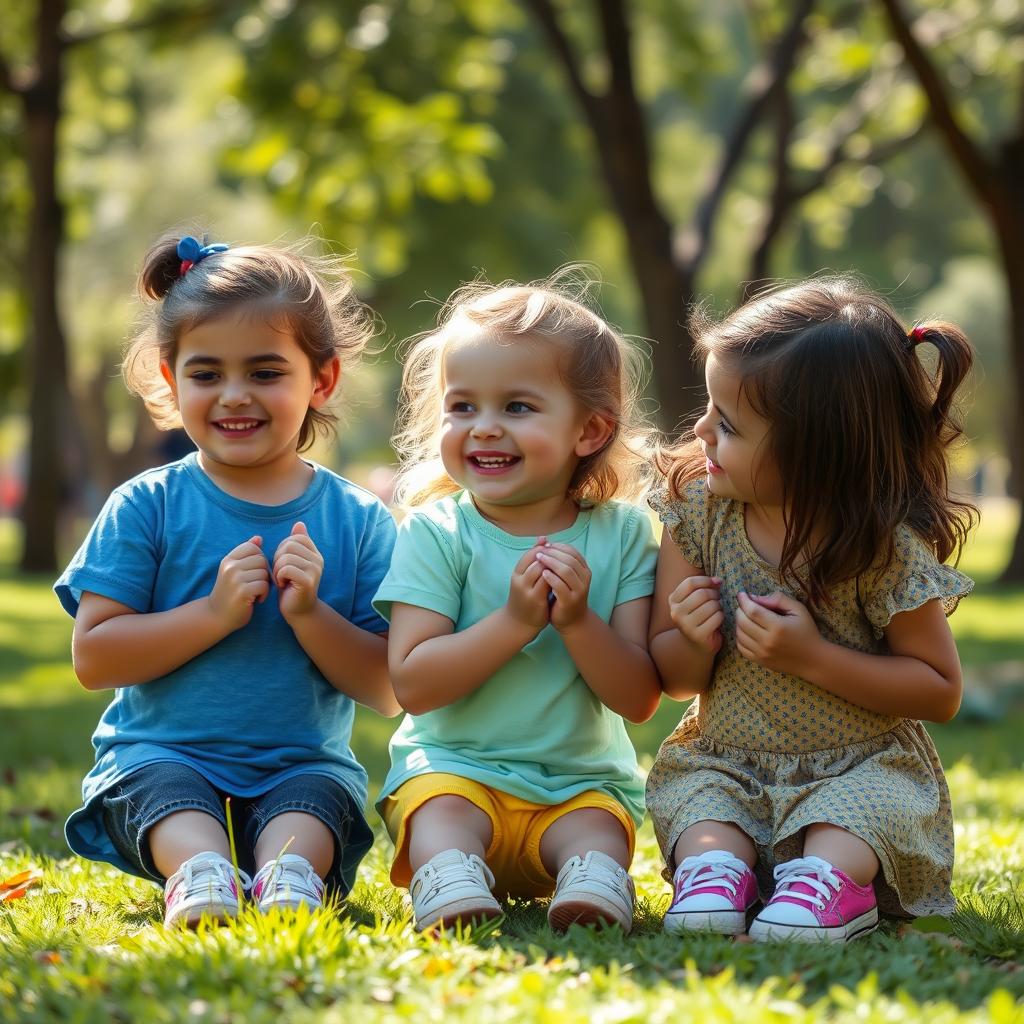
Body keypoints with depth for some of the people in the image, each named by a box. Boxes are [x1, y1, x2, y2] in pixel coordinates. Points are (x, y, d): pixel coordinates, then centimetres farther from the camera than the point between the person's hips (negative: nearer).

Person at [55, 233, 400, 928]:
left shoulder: (359, 521, 6)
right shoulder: (146, 506, 3)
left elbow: (389, 690, 3)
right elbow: (93, 658, -4)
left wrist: (309, 613, -14)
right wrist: (214, 612, -15)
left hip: (303, 765, 1)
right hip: (160, 754, -1)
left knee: (320, 795, -31)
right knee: (169, 793, -33)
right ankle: (199, 871, -60)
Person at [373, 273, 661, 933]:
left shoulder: (622, 533, -1)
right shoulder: (435, 532, -5)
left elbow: (639, 699, -5)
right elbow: (412, 685, -14)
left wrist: (577, 620, -22)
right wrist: (515, 620, -23)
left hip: (582, 782, 1)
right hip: (453, 766, -1)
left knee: (597, 829, -30)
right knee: (440, 811, -32)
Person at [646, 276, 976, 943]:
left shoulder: (885, 546, -15)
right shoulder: (698, 513, -4)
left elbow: (941, 693, -10)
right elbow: (673, 678, 5)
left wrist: (814, 658, -23)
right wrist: (694, 643, -22)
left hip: (861, 768, -3)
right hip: (725, 764, 3)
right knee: (704, 818, -28)